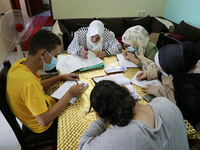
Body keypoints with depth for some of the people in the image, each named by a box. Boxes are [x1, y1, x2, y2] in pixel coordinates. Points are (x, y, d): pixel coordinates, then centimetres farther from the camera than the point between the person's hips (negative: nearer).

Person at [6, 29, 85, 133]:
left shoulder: (22, 63, -13)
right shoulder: (28, 83, -39)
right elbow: (44, 120, -35)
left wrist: (60, 77, -2)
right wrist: (70, 93, -31)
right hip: (43, 126, -7)